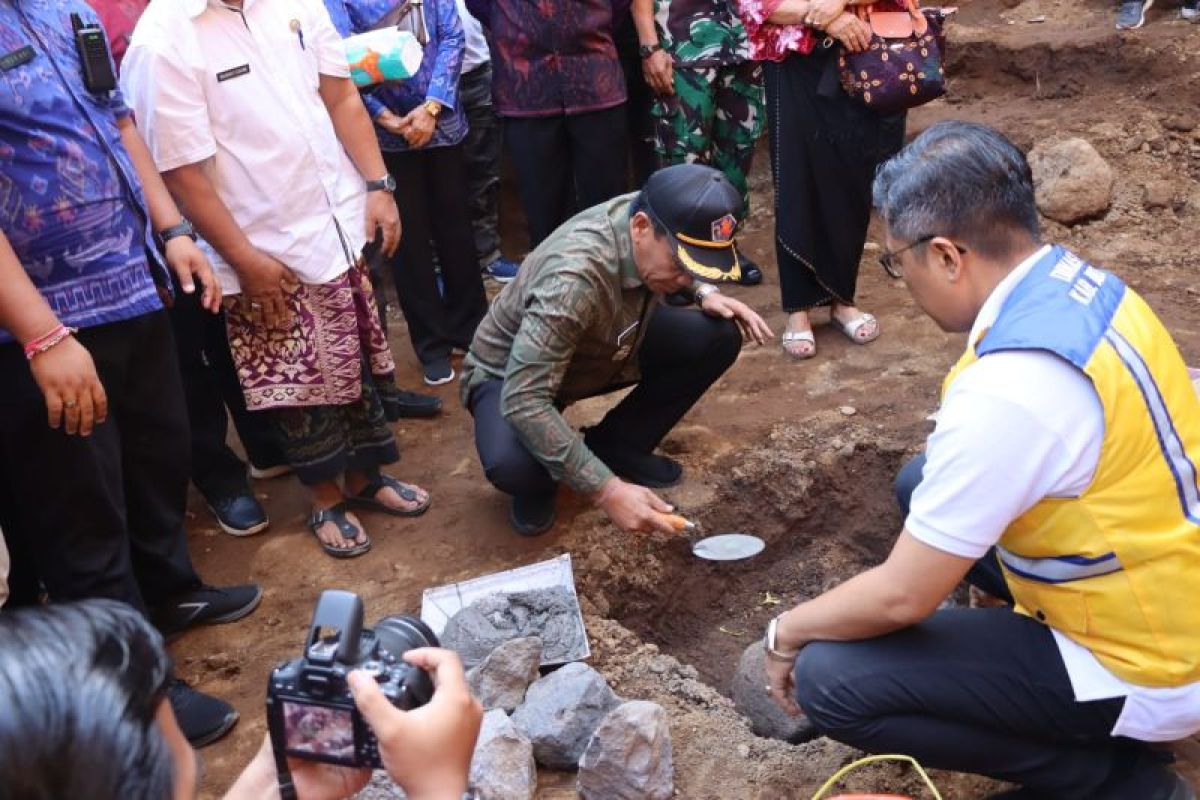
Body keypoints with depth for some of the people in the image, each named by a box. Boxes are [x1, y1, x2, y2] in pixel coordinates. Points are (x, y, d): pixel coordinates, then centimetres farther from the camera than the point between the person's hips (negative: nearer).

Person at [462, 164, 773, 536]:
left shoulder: (656, 218, -18)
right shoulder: (574, 277, -41)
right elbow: (523, 401, -41)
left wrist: (705, 292, -13)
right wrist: (606, 489, -41)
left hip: (604, 350, 7)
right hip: (513, 377, -7)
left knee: (718, 336, -14)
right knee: (511, 464, -39)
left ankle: (615, 447, 3)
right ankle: (537, 482, -1)